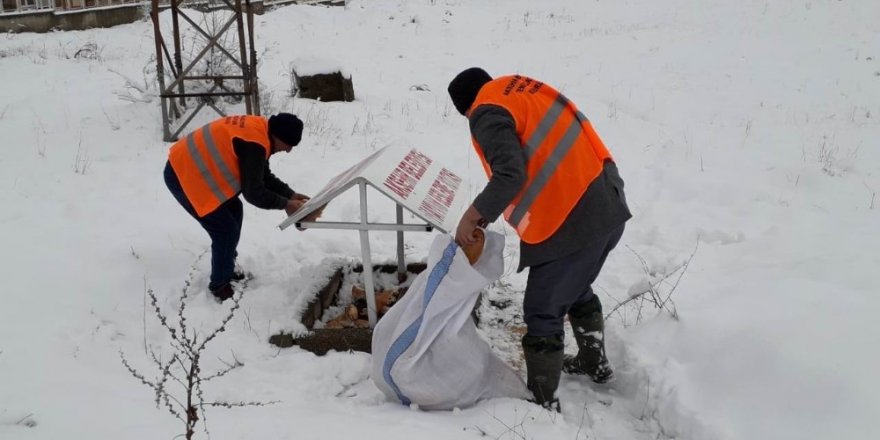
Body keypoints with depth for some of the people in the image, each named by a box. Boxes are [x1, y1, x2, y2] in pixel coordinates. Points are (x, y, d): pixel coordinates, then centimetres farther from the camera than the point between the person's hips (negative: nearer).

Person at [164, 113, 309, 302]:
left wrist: (291, 194, 7)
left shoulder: (258, 130, 4)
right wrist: (285, 204, -12)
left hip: (194, 169, 10)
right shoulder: (253, 143, -27)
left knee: (234, 211, 19)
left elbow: (264, 177, 14)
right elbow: (254, 193, -23)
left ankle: (227, 269, 34)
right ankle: (219, 286, 12)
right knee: (226, 230, -5)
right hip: (182, 175, -10)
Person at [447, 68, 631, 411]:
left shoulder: (488, 113, -10)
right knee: (576, 289, 30)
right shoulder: (523, 89, 18)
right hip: (607, 205, 10)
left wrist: (473, 215, -10)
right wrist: (488, 210, 15)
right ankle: (595, 363, 48)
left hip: (570, 223, -9)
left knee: (543, 313, 6)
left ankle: (543, 402, 18)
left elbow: (510, 175, -24)